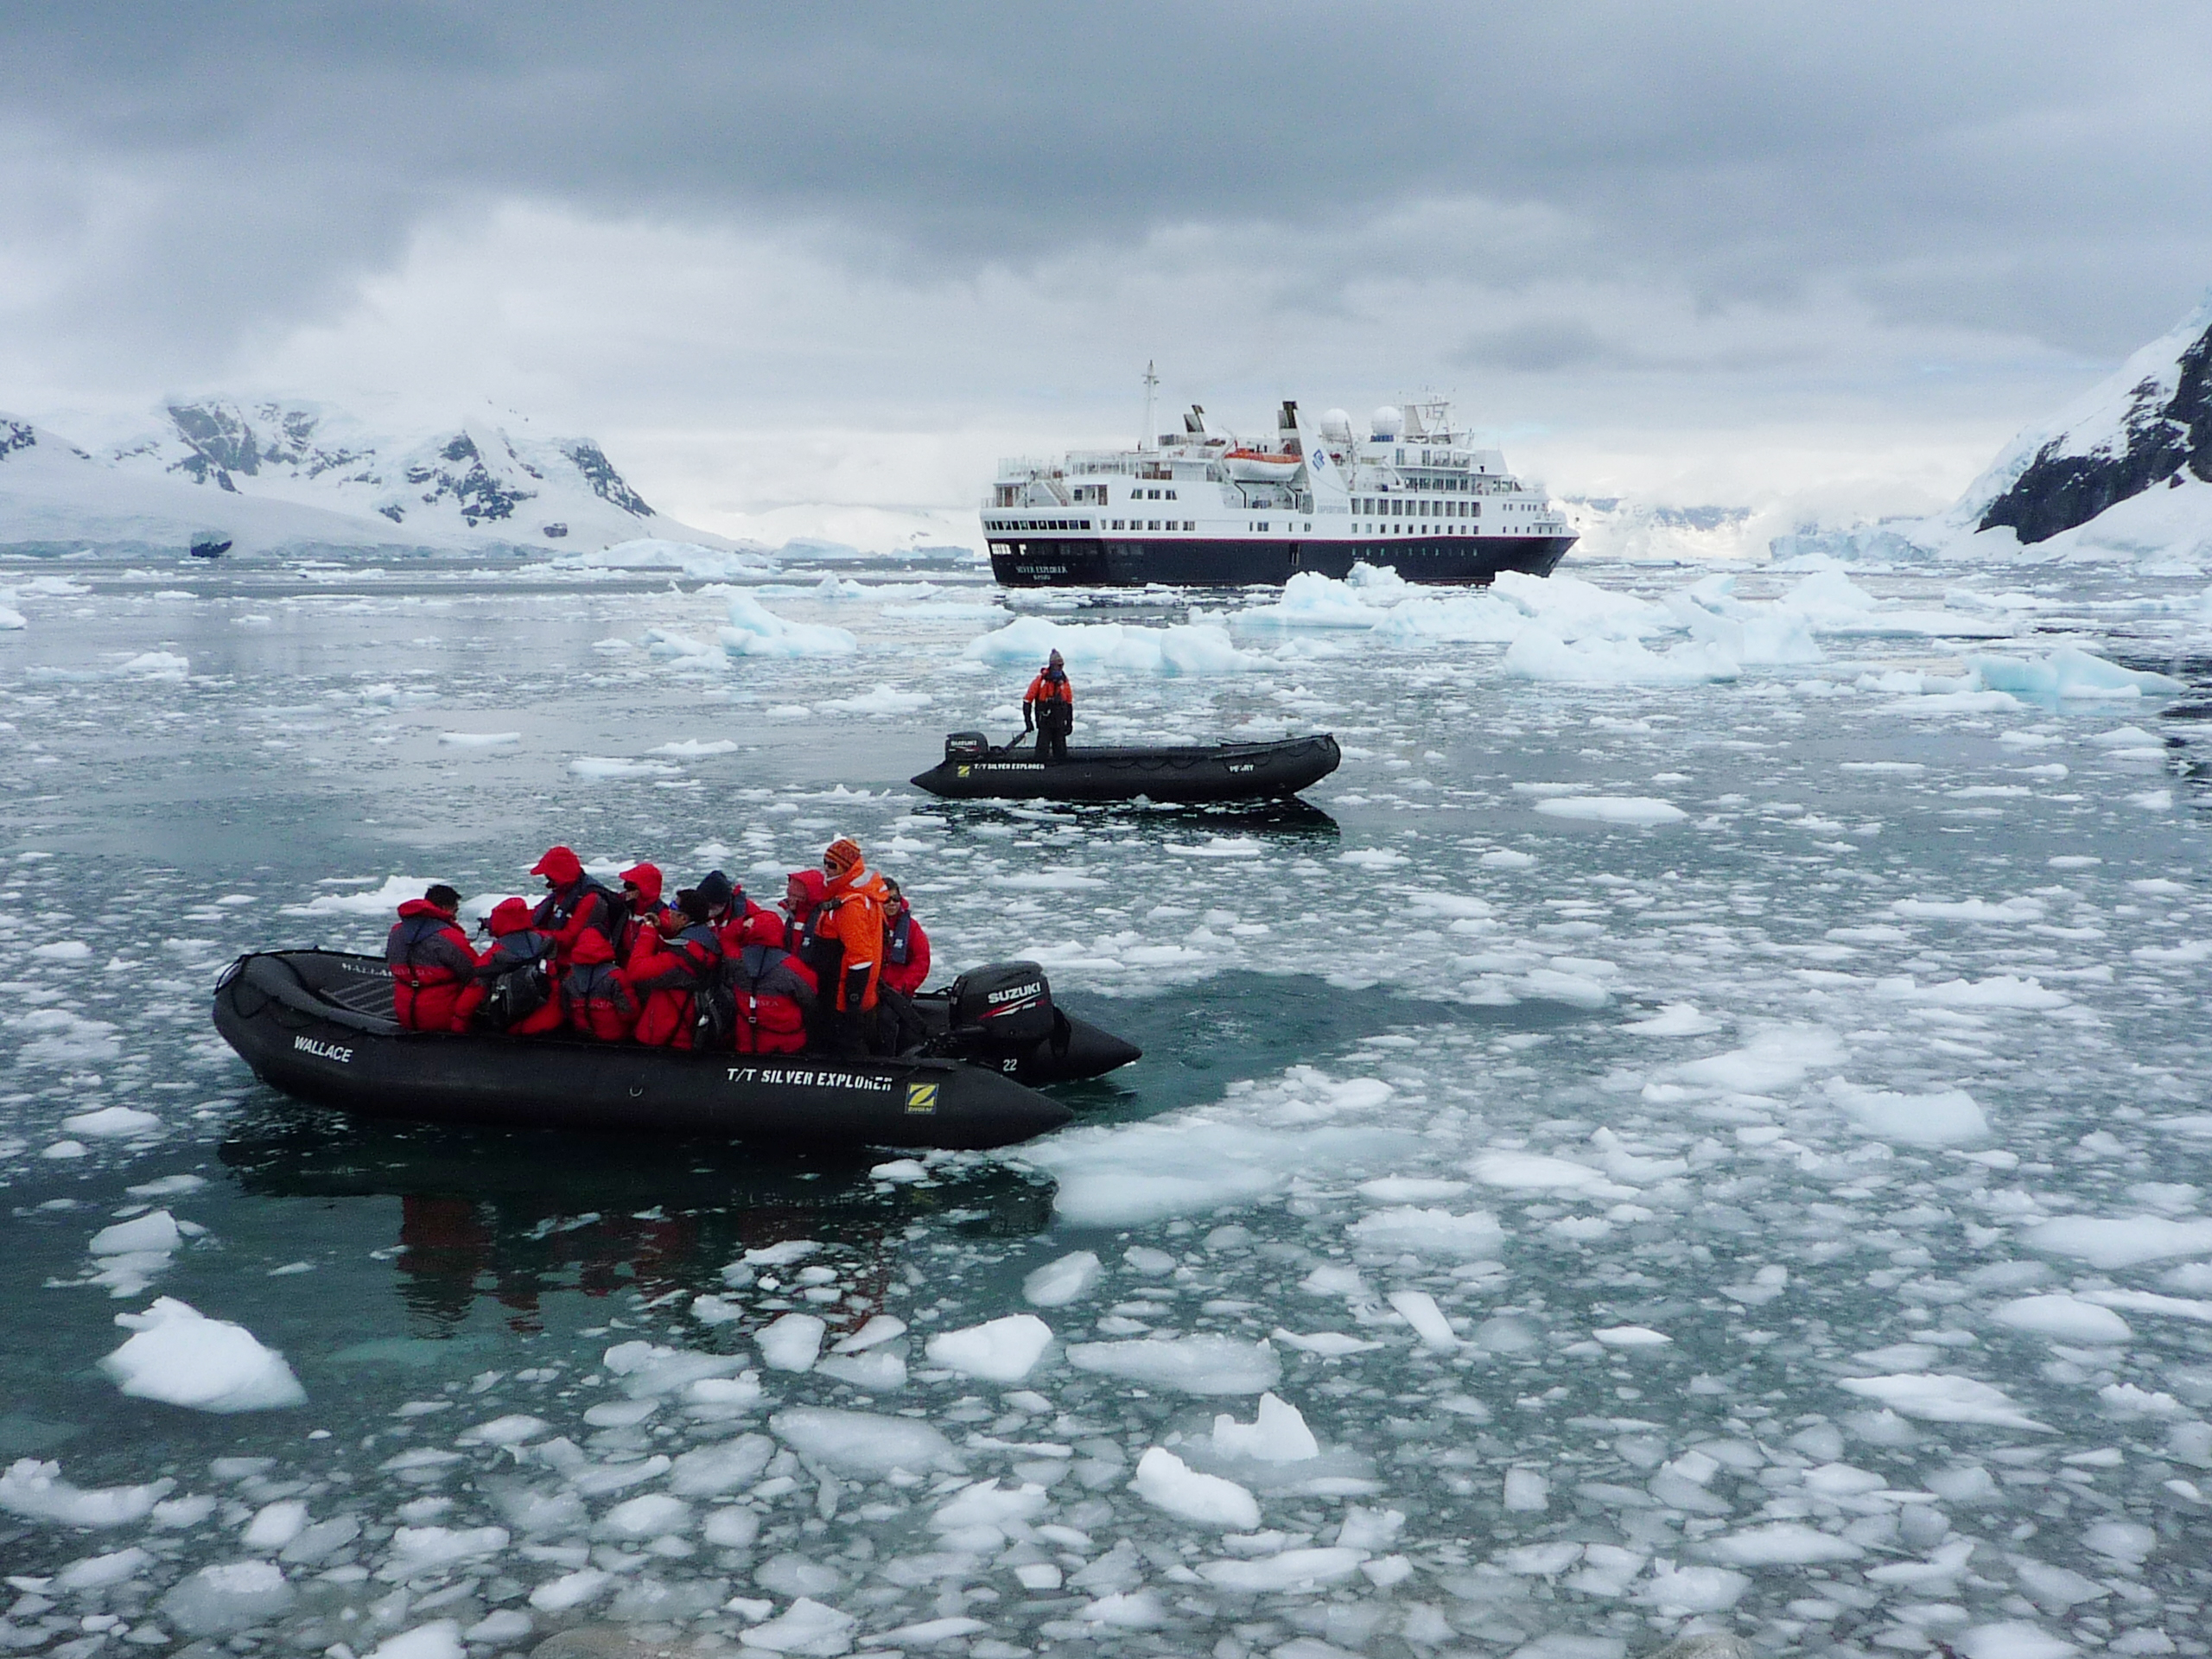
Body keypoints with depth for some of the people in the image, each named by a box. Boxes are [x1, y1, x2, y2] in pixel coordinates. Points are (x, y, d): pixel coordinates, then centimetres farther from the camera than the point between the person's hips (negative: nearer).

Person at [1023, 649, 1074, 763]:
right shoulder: (1041, 680, -9)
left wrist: (1070, 722, 15)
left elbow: (1069, 703, 16)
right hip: (1045, 723, -4)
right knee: (1042, 752, -6)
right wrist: (1028, 720, -7)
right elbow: (1027, 700, -4)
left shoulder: (1064, 681, 6)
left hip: (1060, 723, 4)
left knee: (1061, 752, 8)